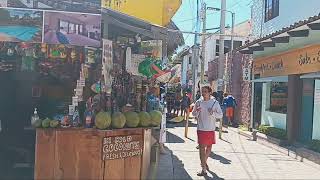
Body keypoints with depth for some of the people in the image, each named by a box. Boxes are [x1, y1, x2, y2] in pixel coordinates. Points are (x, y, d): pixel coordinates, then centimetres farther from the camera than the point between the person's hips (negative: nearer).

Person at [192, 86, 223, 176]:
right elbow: (193, 114, 8)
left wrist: (213, 113, -19)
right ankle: (204, 169, 1)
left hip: (211, 129, 1)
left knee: (209, 147, 16)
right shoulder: (199, 102, -1)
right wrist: (197, 111, -15)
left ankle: (204, 162, 42)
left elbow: (221, 115, -1)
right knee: (202, 147, -4)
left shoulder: (215, 102, -3)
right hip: (201, 129, -1)